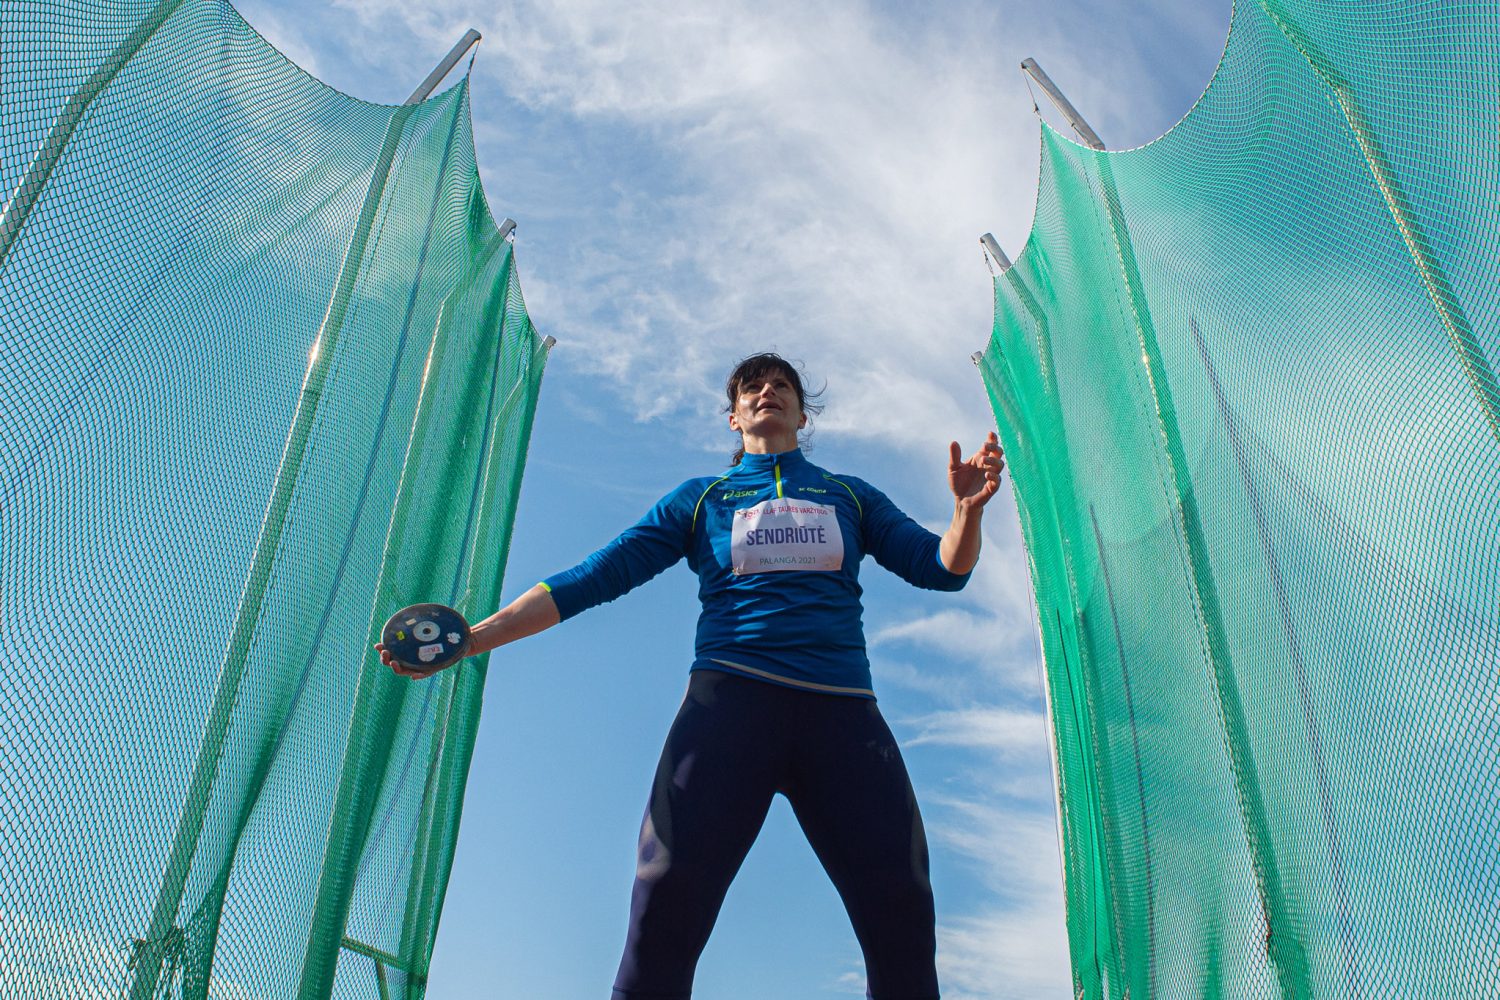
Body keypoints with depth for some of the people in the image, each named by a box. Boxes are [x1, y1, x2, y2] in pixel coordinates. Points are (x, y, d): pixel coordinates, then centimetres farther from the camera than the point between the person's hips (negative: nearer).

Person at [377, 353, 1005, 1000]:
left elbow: (942, 568, 15)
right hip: (731, 697, -1)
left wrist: (968, 507, -8)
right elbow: (599, 574, 12)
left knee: (900, 904, -10)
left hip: (843, 710, 2)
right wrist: (476, 636, 5)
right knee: (670, 892, -17)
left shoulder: (851, 497, 22)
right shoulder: (700, 499, 18)